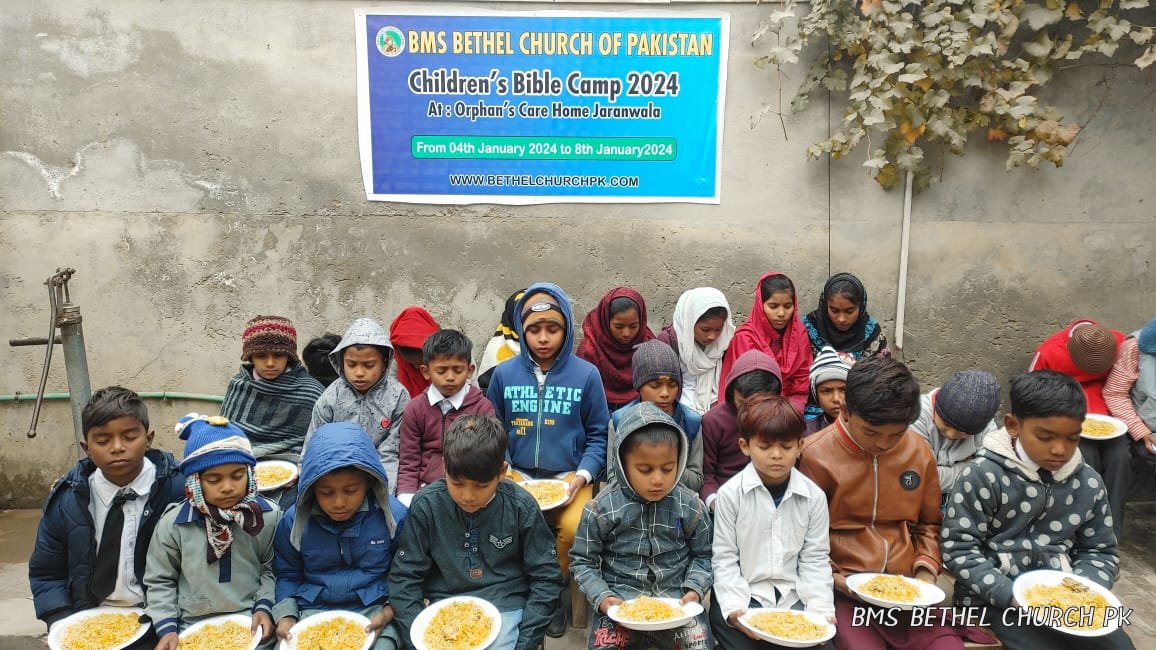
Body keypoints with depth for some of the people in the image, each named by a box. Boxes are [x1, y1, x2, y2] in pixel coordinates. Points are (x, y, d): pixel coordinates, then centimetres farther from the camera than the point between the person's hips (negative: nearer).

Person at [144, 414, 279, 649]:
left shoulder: (268, 516, -8)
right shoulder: (173, 523, -9)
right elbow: (159, 582, 3)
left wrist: (264, 607, -7)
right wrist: (167, 627, -5)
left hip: (250, 624, 0)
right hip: (194, 627, 0)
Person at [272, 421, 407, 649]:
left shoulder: (393, 516, -8)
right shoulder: (294, 521, -3)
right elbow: (287, 576, 11)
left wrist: (388, 613, -12)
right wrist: (286, 616, -5)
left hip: (373, 610, -1)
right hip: (313, 612, 2)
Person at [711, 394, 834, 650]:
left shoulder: (814, 496, -1)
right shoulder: (730, 493, -8)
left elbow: (815, 560, 3)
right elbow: (724, 559, -6)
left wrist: (821, 609, -9)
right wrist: (735, 608, -17)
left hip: (794, 596, 3)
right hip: (742, 595, -2)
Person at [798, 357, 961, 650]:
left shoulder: (919, 450, 5)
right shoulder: (815, 454, -9)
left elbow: (928, 524, 19)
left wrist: (927, 568, 3)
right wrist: (834, 579, -12)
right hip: (842, 589, -4)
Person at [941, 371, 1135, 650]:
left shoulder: (1088, 482, 3)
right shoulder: (983, 477, -13)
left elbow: (1100, 551, 13)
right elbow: (958, 549, -13)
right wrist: (1011, 595, -22)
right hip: (996, 597, -5)